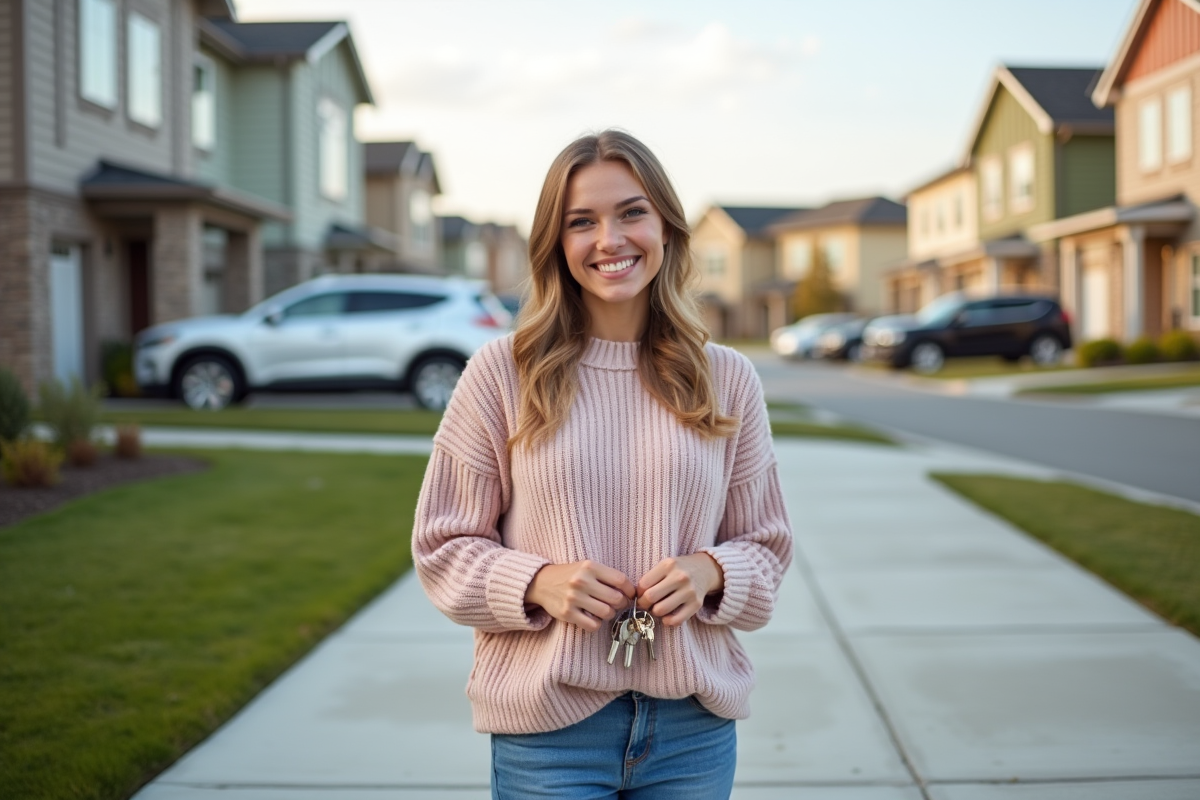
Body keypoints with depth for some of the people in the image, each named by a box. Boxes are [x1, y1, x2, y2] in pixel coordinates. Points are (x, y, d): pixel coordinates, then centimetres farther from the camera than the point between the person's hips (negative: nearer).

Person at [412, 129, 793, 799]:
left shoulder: (727, 380, 2)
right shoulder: (501, 374, -4)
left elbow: (767, 546, 9)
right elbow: (444, 546, 0)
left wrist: (711, 573, -12)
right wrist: (537, 583, -17)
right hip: (547, 725, -2)